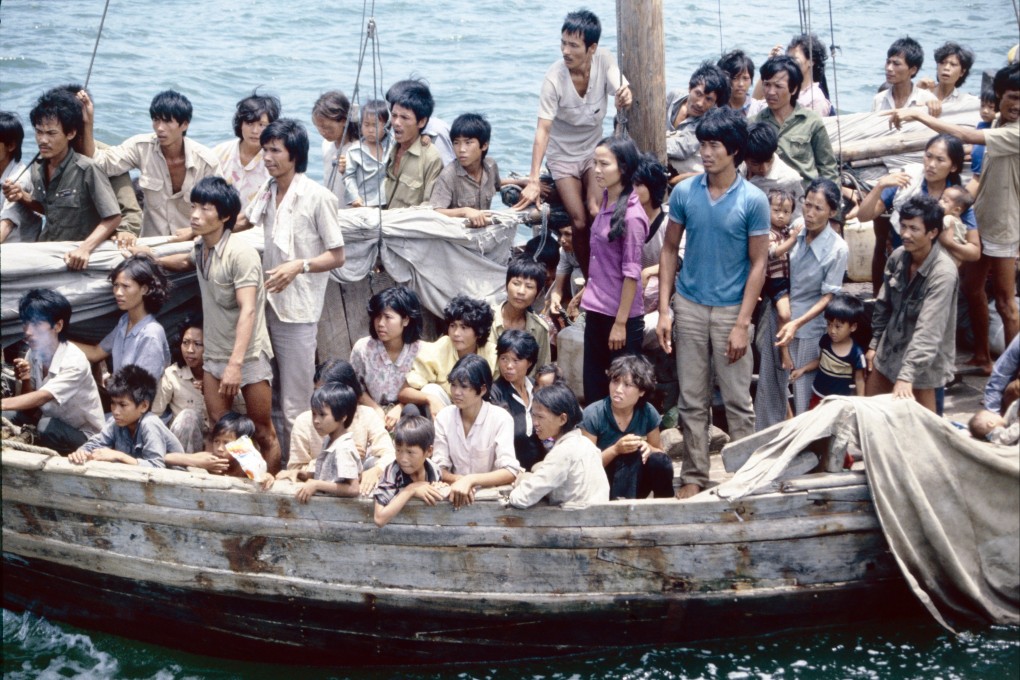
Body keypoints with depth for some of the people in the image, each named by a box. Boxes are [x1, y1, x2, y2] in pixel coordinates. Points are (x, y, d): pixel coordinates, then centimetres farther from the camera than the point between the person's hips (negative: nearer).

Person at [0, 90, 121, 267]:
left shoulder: (87, 170, -17)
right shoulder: (37, 168, 2)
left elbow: (113, 218, -15)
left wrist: (85, 248, -27)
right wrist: (22, 197, 0)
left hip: (75, 259, -5)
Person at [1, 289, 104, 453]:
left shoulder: (74, 361, -25)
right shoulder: (34, 353, -4)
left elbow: (43, 397, -38)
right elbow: (30, 406, 0)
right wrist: (26, 380, -20)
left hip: (83, 434, -6)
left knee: (46, 427, -33)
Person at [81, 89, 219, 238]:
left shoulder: (206, 161, -9)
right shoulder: (141, 147, -4)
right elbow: (98, 163, -9)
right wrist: (88, 124, -20)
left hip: (192, 243, -1)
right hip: (151, 243, 1)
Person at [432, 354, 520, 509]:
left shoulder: (501, 419, -9)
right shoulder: (444, 417, 1)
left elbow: (510, 472, -17)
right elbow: (439, 469, -2)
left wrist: (470, 480, -29)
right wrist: (458, 480, -21)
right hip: (455, 494, 2)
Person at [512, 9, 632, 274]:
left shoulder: (604, 60, -17)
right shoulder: (554, 78, -26)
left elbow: (622, 92, -27)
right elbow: (543, 129, -31)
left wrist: (625, 97, -54)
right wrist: (534, 180, -39)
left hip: (593, 149, 2)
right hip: (563, 156, -2)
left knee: (597, 214, -19)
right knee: (579, 222, -12)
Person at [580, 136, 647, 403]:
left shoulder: (632, 215, -18)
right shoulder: (607, 202, 5)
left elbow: (631, 273, -17)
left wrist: (620, 323, -16)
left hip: (620, 316, -8)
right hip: (596, 311, 8)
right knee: (593, 390, 13)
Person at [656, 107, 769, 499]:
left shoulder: (753, 201, -8)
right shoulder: (684, 193, -1)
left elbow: (758, 263, -6)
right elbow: (669, 250, 6)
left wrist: (742, 324, -10)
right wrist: (664, 309, 0)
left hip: (730, 309, -2)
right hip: (689, 306, 3)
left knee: (737, 402, 3)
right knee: (692, 401, 9)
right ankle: (694, 476, 18)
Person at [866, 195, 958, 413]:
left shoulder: (943, 273, -27)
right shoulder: (898, 256, -6)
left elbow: (928, 330, -32)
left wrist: (906, 375, -37)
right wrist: (874, 343, 13)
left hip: (921, 361, -7)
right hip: (890, 349, 7)